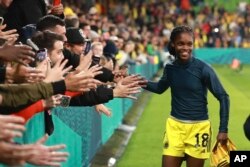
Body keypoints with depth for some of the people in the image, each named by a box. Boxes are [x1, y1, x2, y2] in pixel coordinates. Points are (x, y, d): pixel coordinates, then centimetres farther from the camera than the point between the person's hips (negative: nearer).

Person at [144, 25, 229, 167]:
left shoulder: (203, 69, -14)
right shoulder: (170, 68, 0)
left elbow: (223, 97, -10)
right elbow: (160, 88, 19)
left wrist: (223, 129, -13)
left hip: (198, 128, -3)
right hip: (174, 125, 3)